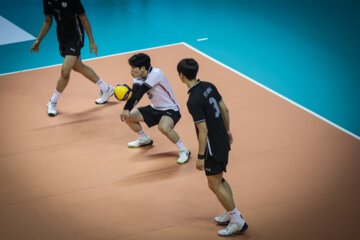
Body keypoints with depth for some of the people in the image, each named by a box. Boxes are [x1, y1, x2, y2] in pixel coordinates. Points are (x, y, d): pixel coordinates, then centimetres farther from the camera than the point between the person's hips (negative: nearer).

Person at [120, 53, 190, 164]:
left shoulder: (156, 74, -28)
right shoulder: (139, 76, -5)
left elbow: (139, 93, -35)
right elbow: (134, 93, -21)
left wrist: (127, 109, -41)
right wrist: (126, 110, -40)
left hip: (170, 109, -9)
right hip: (155, 109, 9)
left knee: (163, 127, -38)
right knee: (128, 117, 4)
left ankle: (183, 151, -15)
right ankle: (144, 140, 31)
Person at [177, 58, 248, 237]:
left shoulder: (193, 101, -26)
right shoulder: (209, 86, -1)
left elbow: (203, 130, -24)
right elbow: (224, 110, 9)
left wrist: (200, 157, -17)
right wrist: (227, 130, 24)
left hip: (213, 147, -9)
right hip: (223, 140, 9)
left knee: (215, 185, 5)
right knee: (219, 180, 24)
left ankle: (237, 222, 11)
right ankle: (231, 213, 35)